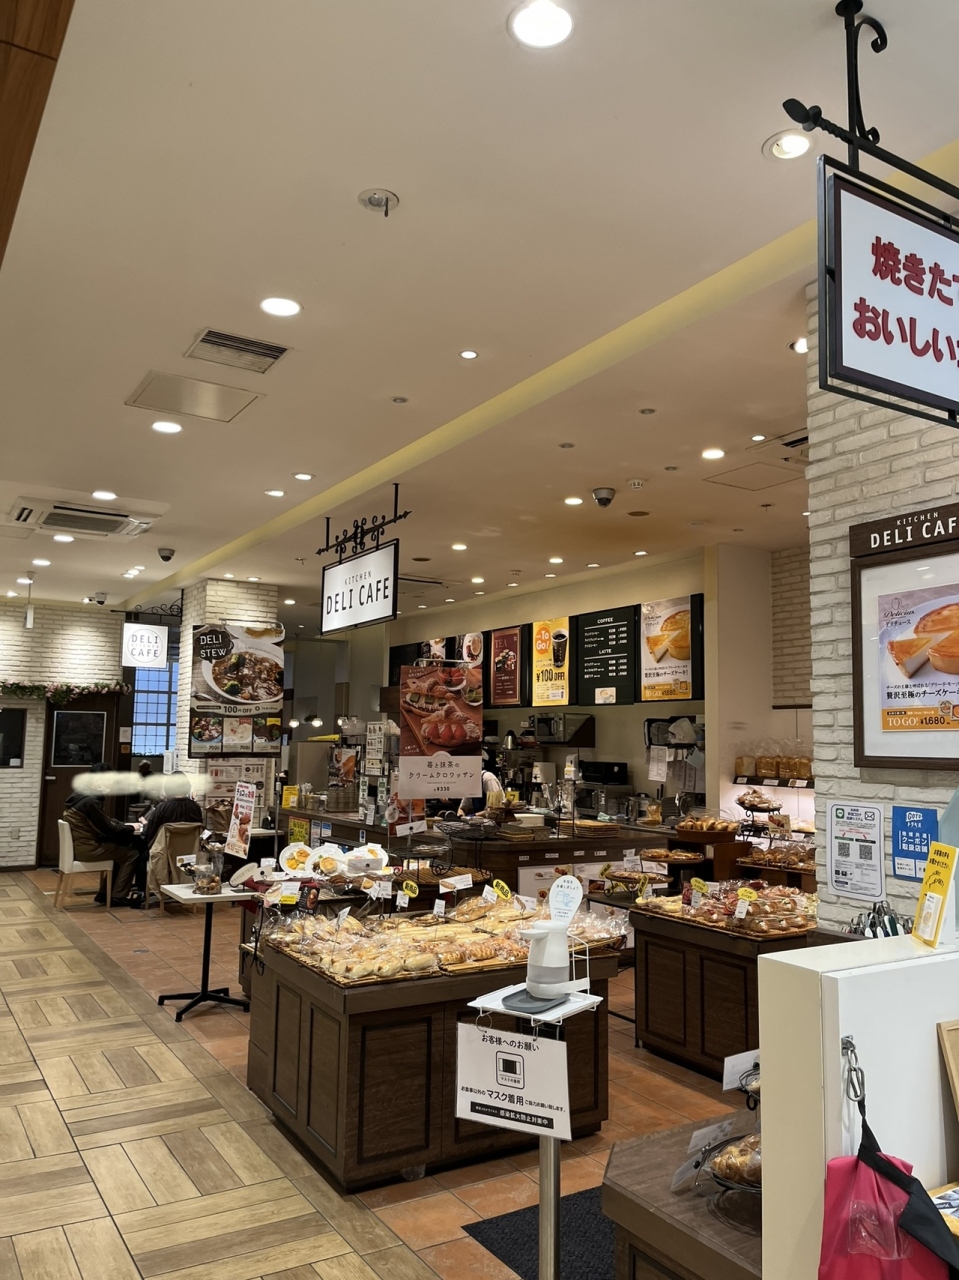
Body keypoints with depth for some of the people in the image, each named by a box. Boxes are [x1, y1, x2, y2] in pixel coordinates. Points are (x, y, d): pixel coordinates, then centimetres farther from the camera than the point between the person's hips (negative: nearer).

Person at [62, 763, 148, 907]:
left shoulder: (80, 795, 11)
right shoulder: (91, 801, -21)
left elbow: (104, 821, 16)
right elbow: (107, 828, -17)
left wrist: (124, 826, 5)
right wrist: (130, 829, -3)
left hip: (80, 845, 10)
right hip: (86, 848, -10)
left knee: (121, 849, 22)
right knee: (132, 854, -2)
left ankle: (105, 893, 23)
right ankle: (118, 896, 7)